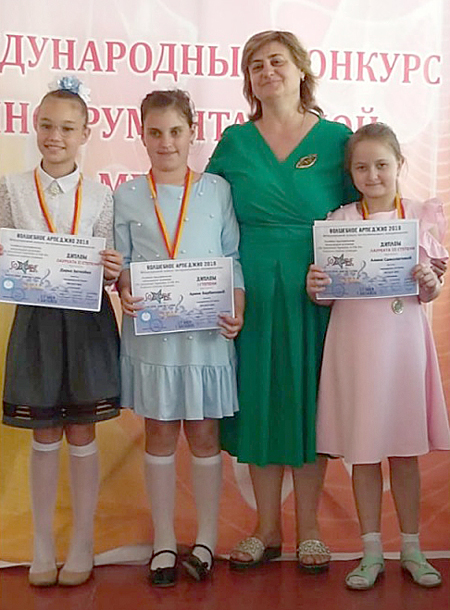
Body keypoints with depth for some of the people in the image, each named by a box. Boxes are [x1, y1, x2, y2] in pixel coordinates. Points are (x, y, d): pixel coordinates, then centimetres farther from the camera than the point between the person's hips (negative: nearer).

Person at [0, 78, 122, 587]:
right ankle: (42, 545, 24)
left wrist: (110, 271, -20)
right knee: (44, 436, 9)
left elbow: (105, 269, 1)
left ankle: (82, 544, 23)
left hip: (86, 321, 0)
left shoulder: (99, 197, 0)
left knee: (81, 434, 8)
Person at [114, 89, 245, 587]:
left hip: (206, 330, -1)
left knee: (203, 434, 7)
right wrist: (125, 292, -14)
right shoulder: (127, 197, 6)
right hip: (151, 331, 1)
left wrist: (237, 312, -10)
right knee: (159, 433, 9)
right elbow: (122, 261, 7)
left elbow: (234, 260, 3)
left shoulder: (218, 190, 4)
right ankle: (163, 541, 23)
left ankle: (206, 540, 22)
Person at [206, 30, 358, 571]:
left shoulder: (335, 137, 1)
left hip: (315, 295, -1)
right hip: (251, 294, 2)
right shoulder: (234, 142, 6)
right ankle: (268, 529, 23)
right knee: (259, 402, 7)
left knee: (308, 401, 6)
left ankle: (308, 530, 22)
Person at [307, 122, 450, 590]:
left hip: (403, 340, 1)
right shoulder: (339, 222, 1)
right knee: (362, 452, 7)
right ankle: (371, 552, 22)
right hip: (354, 342, 0)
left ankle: (411, 549, 26)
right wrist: (314, 287, -20)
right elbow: (327, 295, 1)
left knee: (405, 451, 10)